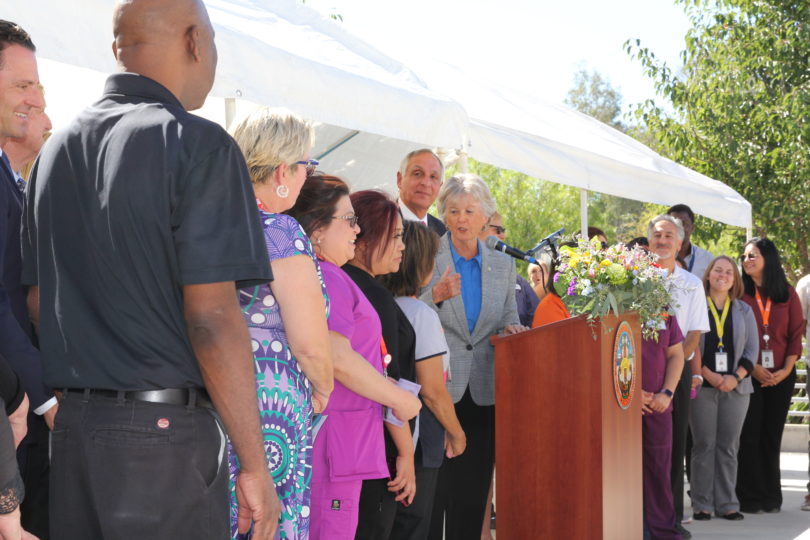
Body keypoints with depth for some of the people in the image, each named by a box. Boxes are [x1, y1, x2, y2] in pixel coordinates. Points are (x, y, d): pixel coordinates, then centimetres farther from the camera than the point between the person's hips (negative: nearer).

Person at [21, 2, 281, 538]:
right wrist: (255, 465, -13)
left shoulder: (55, 151, 12)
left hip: (72, 427, 7)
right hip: (165, 434, -7)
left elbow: (38, 303, 16)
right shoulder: (197, 143, -10)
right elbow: (211, 317, -16)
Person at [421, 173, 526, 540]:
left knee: (473, 492, 7)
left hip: (484, 392, 4)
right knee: (434, 489, -5)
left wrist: (510, 328, -5)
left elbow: (509, 318, 17)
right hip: (438, 387, -4)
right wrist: (434, 297, -21)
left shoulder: (503, 265, 11)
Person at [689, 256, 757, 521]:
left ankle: (727, 504, 9)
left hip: (735, 386, 3)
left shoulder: (744, 311, 13)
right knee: (704, 445, -1)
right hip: (702, 386, -2)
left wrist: (736, 377, -7)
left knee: (729, 446, 4)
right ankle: (702, 504, 3)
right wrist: (707, 374, -12)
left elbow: (752, 348, 9)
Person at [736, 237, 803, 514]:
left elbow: (796, 334, 5)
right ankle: (750, 498, 5)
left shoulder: (788, 294, 6)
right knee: (750, 435, -2)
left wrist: (786, 369, -6)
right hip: (749, 375, -2)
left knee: (772, 435, 8)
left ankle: (771, 496, 17)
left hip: (781, 375, 2)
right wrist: (753, 367, -13)